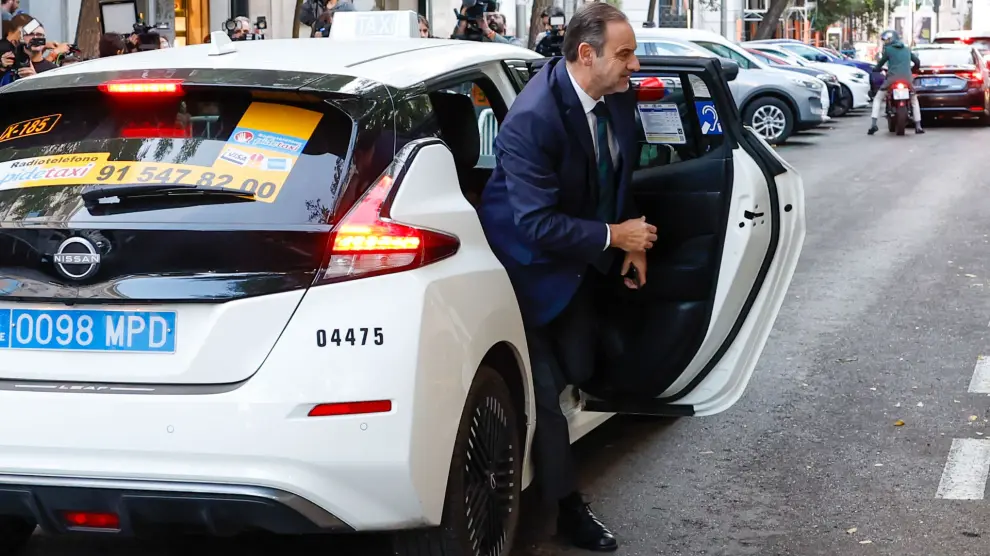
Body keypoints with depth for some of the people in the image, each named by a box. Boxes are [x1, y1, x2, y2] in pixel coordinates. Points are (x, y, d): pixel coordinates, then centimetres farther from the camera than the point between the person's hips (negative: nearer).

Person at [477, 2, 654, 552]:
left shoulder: (619, 98, -9)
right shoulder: (532, 118, -32)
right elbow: (538, 224, -31)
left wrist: (631, 242, 0)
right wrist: (613, 237, -23)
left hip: (579, 260, 7)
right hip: (529, 265, -7)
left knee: (578, 370, 15)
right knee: (545, 389, -3)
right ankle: (567, 506, 9)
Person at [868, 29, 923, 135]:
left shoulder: (888, 49, 4)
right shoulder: (907, 49, 20)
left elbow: (881, 62, 9)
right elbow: (917, 62, 21)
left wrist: (876, 68, 31)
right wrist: (911, 71, 40)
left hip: (892, 78, -4)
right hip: (907, 78, 4)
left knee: (878, 99, 11)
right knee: (914, 101, 22)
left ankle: (873, 124, -5)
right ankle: (918, 126, 12)